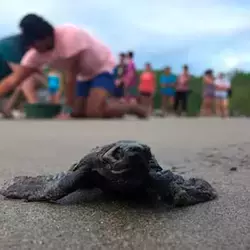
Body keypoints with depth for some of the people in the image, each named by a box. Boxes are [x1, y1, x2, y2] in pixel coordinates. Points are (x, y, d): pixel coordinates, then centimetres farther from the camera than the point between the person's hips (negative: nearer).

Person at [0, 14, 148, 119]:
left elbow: (71, 76, -30)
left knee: (94, 111, -27)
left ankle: (134, 108, -4)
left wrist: (67, 109, -27)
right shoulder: (36, 53, -11)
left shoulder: (69, 36, -32)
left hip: (103, 67, -7)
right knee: (77, 113, 0)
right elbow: (14, 79, -13)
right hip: (85, 75, 8)